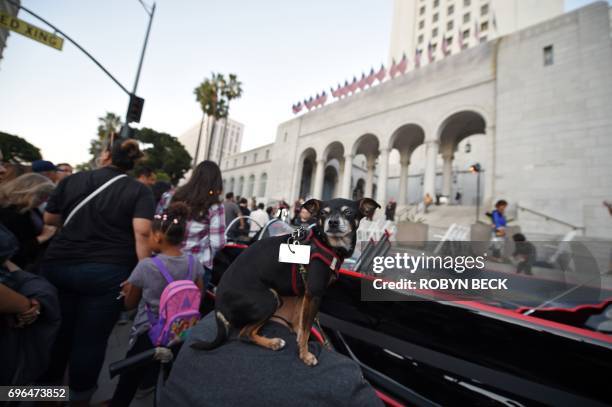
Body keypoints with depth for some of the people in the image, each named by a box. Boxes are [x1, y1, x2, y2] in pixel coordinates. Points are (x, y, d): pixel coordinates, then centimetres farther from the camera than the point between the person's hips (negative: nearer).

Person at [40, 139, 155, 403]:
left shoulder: (71, 180, 7)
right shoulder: (139, 190, -6)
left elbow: (50, 219, 17)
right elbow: (142, 233, -18)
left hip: (59, 265, 4)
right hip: (108, 272, -4)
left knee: (58, 331, 22)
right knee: (91, 338, 11)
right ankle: (79, 396, 29)